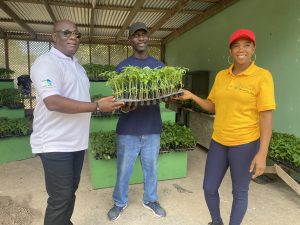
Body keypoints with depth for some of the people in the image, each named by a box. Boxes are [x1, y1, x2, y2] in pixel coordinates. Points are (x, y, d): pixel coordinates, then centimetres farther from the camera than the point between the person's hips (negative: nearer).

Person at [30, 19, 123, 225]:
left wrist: (107, 104, 11)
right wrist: (97, 106, -25)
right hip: (56, 144, -8)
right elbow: (53, 102, -27)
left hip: (76, 141, 9)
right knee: (60, 198, 3)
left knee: (70, 192, 20)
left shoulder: (77, 65, 16)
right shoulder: (47, 62, -13)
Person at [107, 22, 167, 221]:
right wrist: (123, 107, -24)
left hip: (152, 128, 2)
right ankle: (120, 203, 34)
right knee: (124, 169, 11)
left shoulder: (159, 66, 6)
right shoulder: (122, 67, -1)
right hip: (128, 129, -2)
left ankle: (150, 200, 38)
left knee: (151, 168, 16)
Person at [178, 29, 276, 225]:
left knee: (239, 192, 12)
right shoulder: (221, 76, 5)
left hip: (245, 144, -5)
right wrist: (192, 96, -2)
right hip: (218, 142, 5)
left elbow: (266, 117, -13)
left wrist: (262, 153, -18)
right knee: (209, 188, 14)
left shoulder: (262, 76, -11)